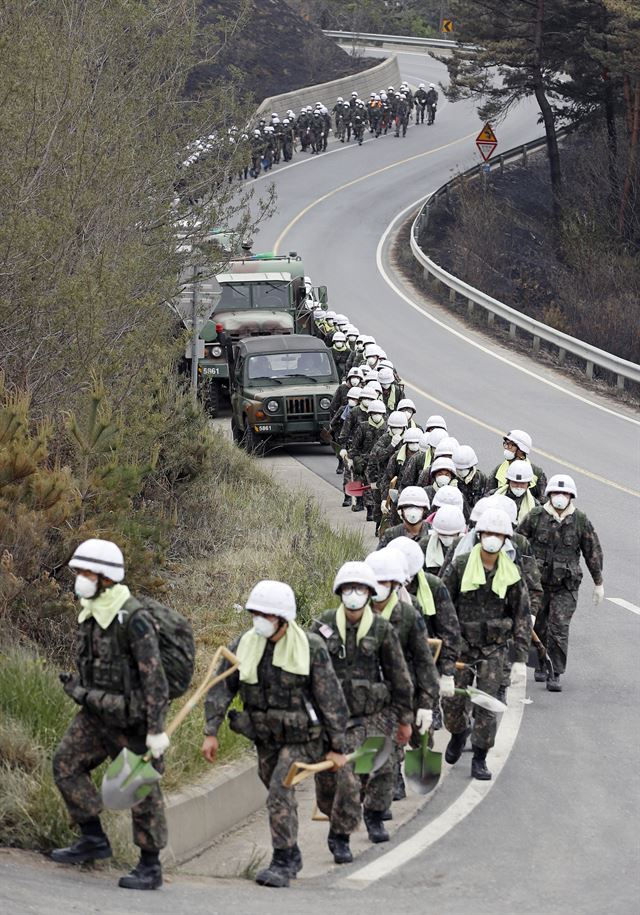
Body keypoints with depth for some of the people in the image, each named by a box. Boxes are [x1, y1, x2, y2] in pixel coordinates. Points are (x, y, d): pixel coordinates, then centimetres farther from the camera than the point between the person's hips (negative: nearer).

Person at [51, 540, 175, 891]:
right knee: (67, 763, 3)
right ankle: (93, 840, 13)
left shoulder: (134, 618, -22)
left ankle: (150, 868, 8)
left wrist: (157, 729, -24)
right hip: (98, 711, 9)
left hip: (132, 717, -9)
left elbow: (154, 675, -23)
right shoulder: (91, 614, 5)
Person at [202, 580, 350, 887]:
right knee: (279, 794, 16)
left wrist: (337, 747, -9)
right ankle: (292, 856, 33)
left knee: (280, 792, -18)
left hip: (301, 737, -5)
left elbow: (332, 700, -10)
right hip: (265, 738, 5)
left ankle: (283, 862, -11)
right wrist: (210, 733, -8)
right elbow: (220, 689, 0)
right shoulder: (243, 646, -4)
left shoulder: (311, 648, -15)